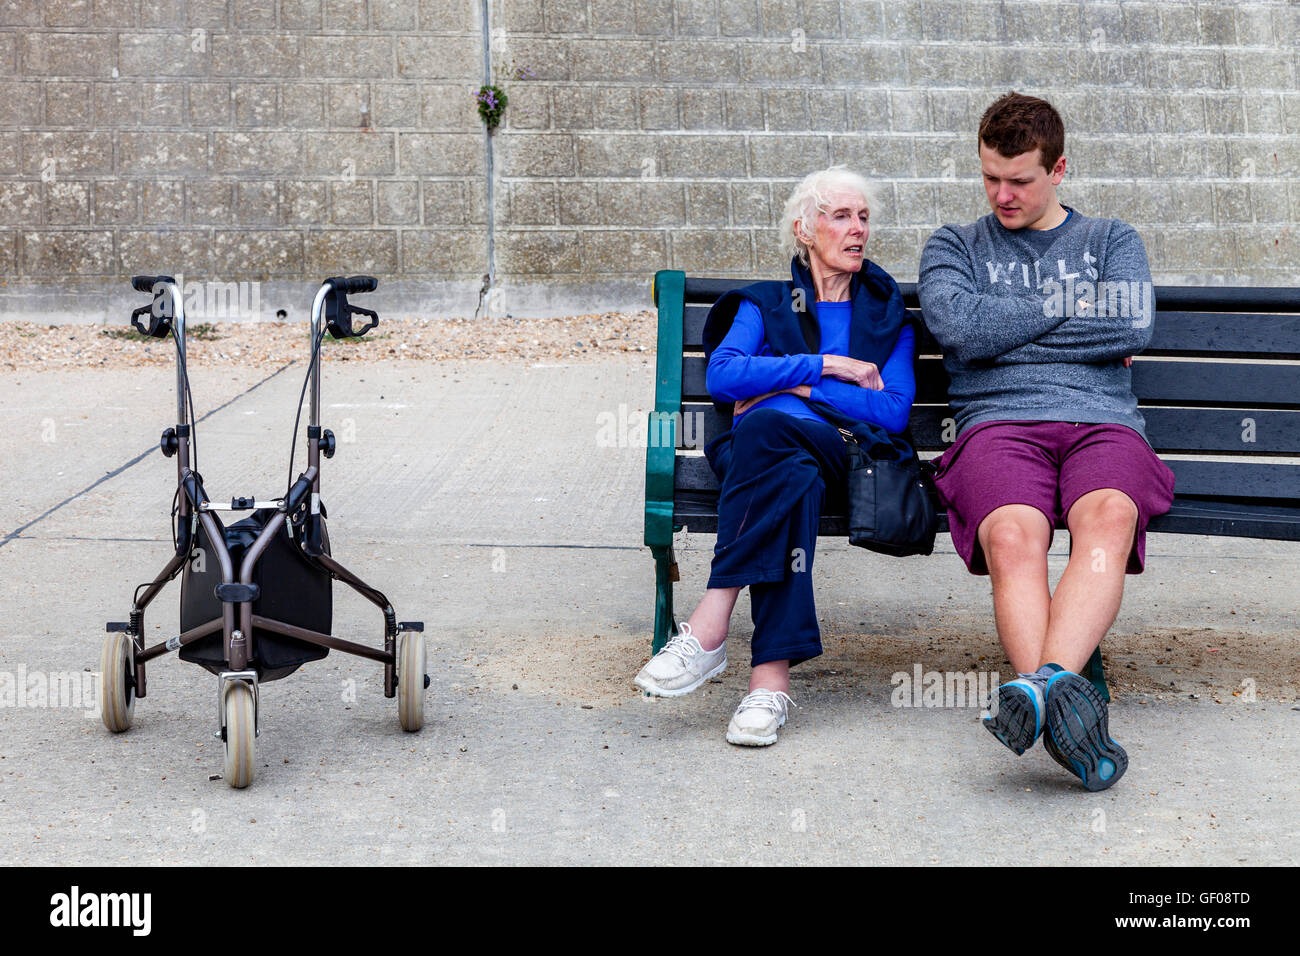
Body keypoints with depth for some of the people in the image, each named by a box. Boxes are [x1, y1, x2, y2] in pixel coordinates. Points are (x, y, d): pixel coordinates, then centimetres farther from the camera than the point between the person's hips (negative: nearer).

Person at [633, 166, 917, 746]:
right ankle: (772, 677, -49)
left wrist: (796, 388, -2)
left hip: (847, 463, -1)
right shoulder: (765, 303, 23)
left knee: (766, 426, -37)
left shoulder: (888, 314, 24)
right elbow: (722, 376, 1)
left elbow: (894, 413, 6)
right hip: (760, 457, 1)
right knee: (792, 479, -39)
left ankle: (709, 628, -45)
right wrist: (828, 365, -2)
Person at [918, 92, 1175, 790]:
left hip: (1102, 421, 0)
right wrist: (1074, 304, 8)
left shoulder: (1112, 240, 25)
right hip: (998, 422, 0)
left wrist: (1006, 330, 5)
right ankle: (1065, 705, -54)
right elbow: (957, 323, 1)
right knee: (1013, 535, -36)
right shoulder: (954, 246, 25)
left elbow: (1133, 325, 3)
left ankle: (1042, 682, -57)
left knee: (1108, 517, -37)